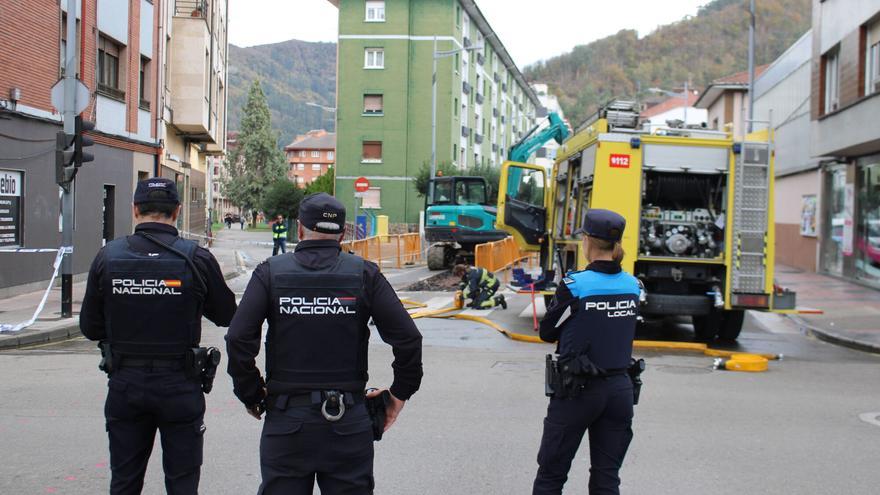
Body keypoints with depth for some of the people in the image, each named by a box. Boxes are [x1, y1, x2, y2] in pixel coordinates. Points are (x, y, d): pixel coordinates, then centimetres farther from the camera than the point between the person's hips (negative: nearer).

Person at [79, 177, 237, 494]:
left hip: (125, 383, 2)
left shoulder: (108, 256, -4)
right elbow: (226, 316, 2)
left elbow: (90, 328, 2)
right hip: (179, 385, -2)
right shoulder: (196, 258, -11)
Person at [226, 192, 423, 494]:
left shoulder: (270, 273, -1)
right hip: (349, 422, 0)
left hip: (286, 419, 0)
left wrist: (251, 396, 4)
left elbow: (238, 340, -9)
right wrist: (400, 393, 8)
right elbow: (408, 339, -6)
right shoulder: (364, 274, -1)